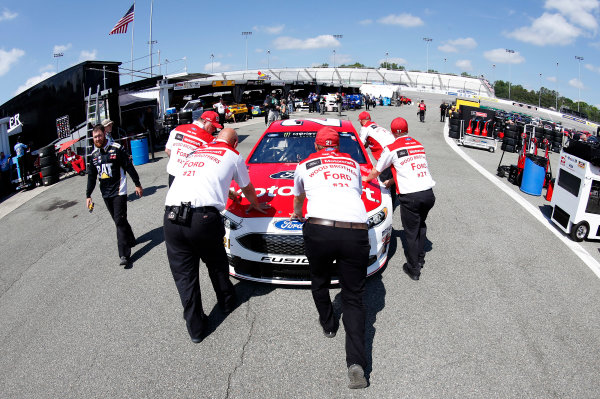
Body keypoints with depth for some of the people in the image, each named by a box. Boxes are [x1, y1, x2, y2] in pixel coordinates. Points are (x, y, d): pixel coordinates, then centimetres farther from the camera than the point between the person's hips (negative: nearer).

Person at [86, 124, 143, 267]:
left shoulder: (117, 148, -7)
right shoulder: (94, 154, 10)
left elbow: (129, 167, -3)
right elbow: (91, 176, 16)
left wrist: (138, 184, -1)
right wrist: (88, 195, 13)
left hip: (119, 191, -6)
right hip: (106, 193, 6)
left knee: (120, 221, -11)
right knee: (118, 220, 12)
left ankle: (124, 255, -11)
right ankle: (130, 240, 32)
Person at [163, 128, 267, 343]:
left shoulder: (196, 152, 27)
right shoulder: (233, 156, 13)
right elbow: (248, 189, 27)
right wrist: (255, 205, 48)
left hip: (171, 218, 4)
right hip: (203, 218, -4)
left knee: (183, 274, 13)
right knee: (216, 264, 22)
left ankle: (195, 328, 23)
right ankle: (227, 302, 44)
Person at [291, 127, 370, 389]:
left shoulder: (305, 165, 21)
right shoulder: (353, 164, 26)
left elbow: (298, 197, 41)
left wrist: (296, 213, 64)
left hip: (319, 230, -1)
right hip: (356, 232, 2)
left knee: (319, 283, 28)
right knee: (353, 297, 10)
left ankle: (328, 326, 46)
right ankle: (356, 362, -2)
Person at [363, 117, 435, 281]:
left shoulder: (391, 149, 0)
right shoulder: (419, 145, 16)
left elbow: (376, 171, 12)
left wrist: (366, 178, 34)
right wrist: (392, 181, 40)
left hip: (410, 196, -5)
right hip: (428, 192, 5)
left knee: (411, 232, 7)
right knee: (421, 226, 25)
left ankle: (414, 269, 15)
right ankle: (420, 258, 36)